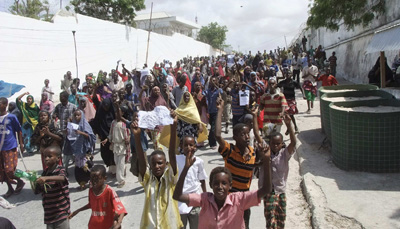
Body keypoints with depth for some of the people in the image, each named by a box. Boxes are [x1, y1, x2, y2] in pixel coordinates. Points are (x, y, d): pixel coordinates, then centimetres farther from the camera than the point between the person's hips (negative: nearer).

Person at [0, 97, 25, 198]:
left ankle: (20, 181, 20)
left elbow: (19, 130, 0)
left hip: (10, 147, -5)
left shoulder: (12, 117, -6)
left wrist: (21, 144, -2)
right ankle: (10, 188, 26)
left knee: (9, 169, -7)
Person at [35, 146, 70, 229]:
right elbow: (37, 191, 13)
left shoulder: (60, 170, -10)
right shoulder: (45, 172, 8)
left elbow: (62, 178, -35)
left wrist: (46, 178, -46)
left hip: (61, 212, -6)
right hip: (49, 212, 6)